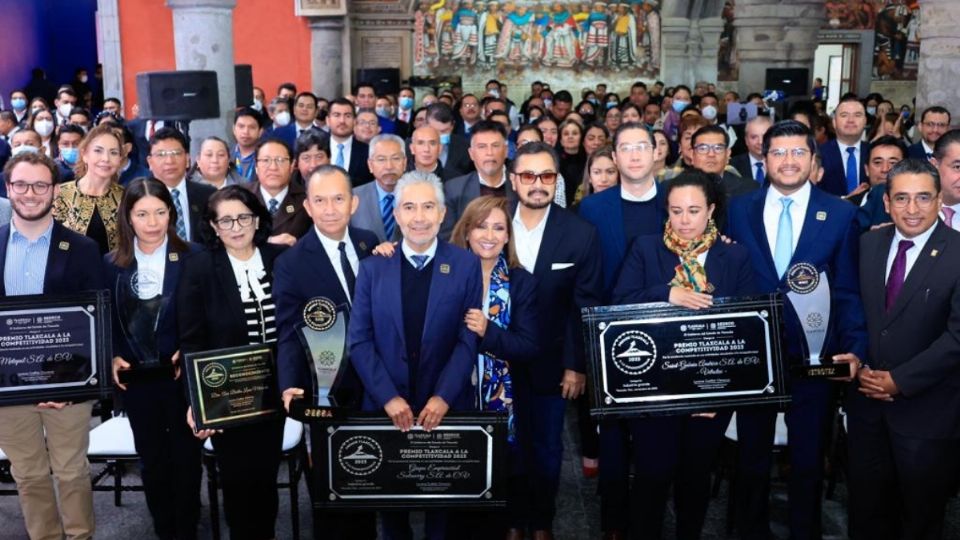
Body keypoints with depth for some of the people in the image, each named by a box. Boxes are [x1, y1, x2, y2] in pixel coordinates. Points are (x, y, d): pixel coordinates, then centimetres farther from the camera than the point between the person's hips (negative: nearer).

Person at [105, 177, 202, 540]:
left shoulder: (192, 256, -8)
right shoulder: (112, 263, 1)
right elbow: (106, 321, 8)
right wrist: (114, 357, -7)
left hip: (182, 374, -2)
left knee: (185, 456, 10)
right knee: (151, 459, 15)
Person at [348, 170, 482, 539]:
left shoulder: (466, 265, -2)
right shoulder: (373, 268, 1)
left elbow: (470, 339, -6)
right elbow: (359, 341, -3)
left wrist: (443, 396, -15)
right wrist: (388, 397, -13)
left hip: (446, 406, -1)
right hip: (386, 406, 1)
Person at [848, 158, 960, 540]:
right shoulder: (868, 244, 3)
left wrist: (900, 380, -17)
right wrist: (858, 362, -4)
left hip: (927, 407, -4)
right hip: (867, 398, 4)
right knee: (866, 508, 16)